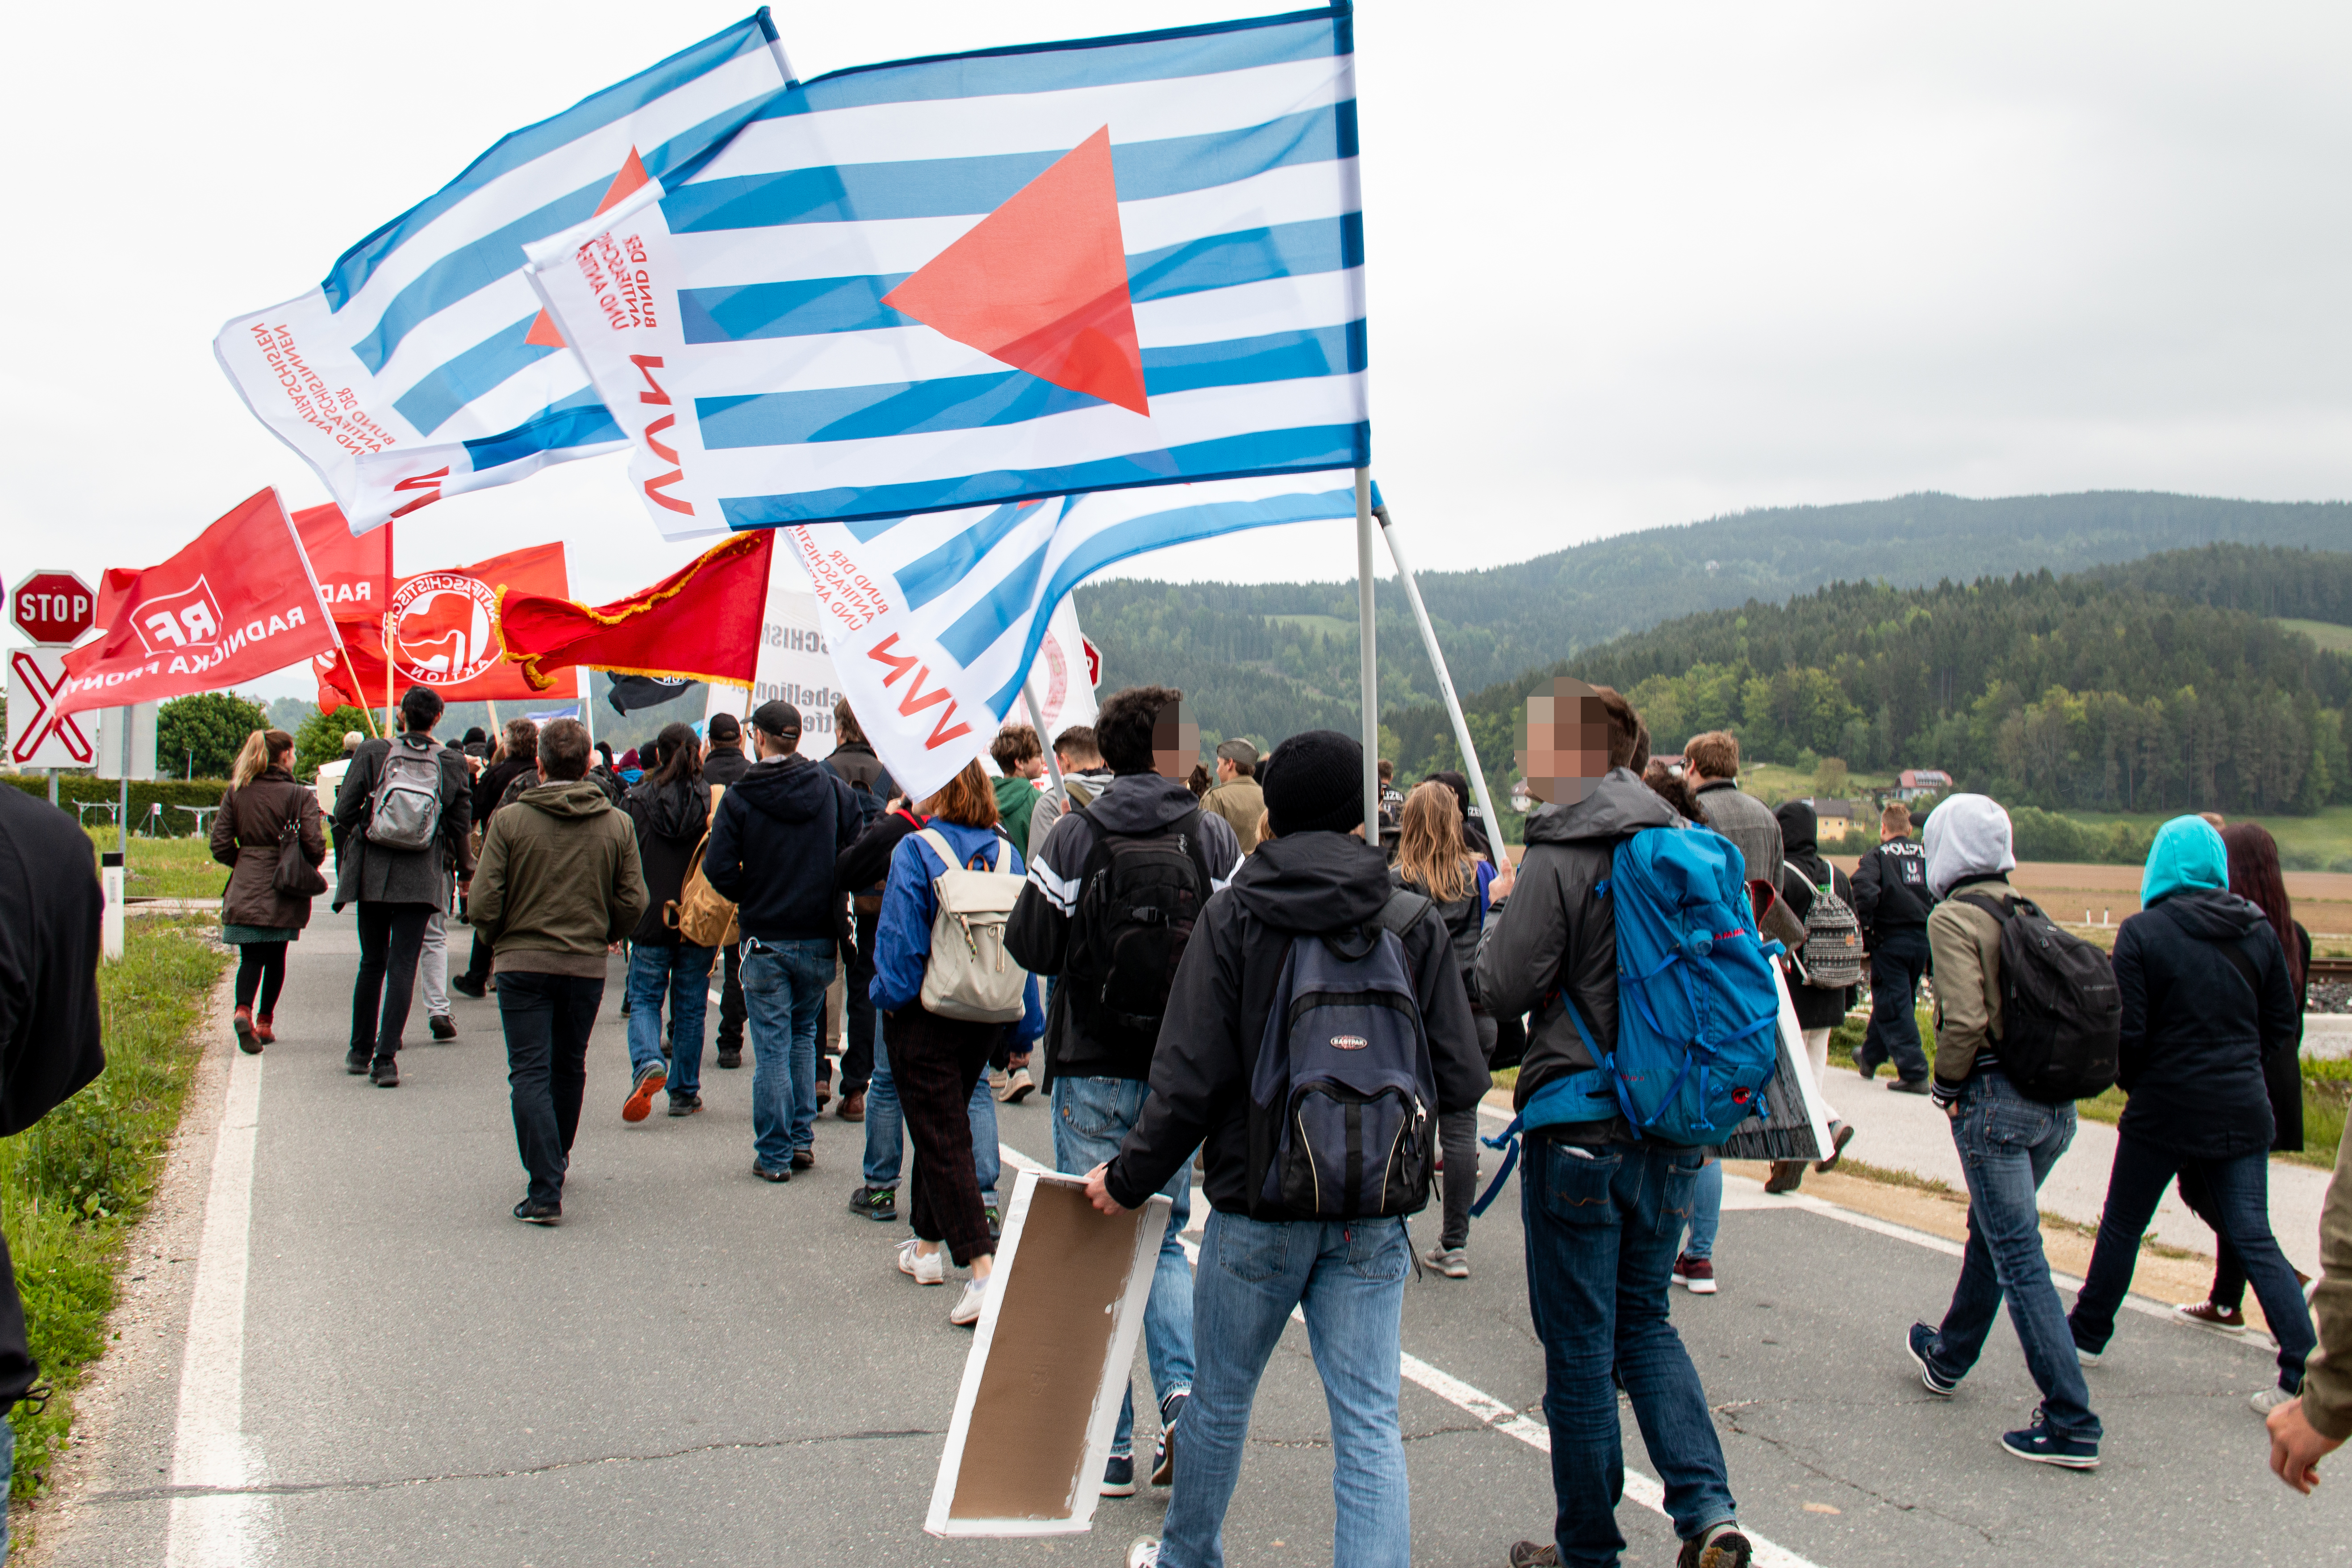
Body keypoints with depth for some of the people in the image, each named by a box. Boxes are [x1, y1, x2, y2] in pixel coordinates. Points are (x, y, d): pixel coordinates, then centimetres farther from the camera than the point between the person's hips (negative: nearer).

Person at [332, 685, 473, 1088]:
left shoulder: (372, 753, -2)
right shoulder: (453, 762, -2)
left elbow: (344, 813, -2)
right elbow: (460, 823, 0)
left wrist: (346, 863, 13)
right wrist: (464, 866, 17)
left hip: (373, 873, 1)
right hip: (422, 877, -1)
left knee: (371, 963, 15)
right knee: (403, 966, 0)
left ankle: (360, 1053, 24)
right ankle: (386, 1059, -6)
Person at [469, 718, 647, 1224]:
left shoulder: (509, 821, -9)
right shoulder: (617, 825, -2)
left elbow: (482, 906, -10)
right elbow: (633, 902, -2)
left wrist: (501, 940, 10)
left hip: (522, 962, -3)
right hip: (587, 965, 3)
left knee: (530, 1074, -2)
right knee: (569, 1068, 21)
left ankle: (545, 1190, -11)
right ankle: (556, 1160, 37)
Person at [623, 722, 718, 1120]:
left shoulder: (639, 800, -5)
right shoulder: (711, 802, -6)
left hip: (651, 920, -1)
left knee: (644, 1000, 10)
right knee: (690, 1007, 10)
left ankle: (648, 1063, -17)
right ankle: (684, 1093, 15)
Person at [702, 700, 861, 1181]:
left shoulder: (740, 797, -9)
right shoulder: (833, 788, -2)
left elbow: (718, 869, -13)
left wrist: (751, 899, 5)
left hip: (766, 940, -3)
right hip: (820, 938, 3)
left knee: (771, 1046, 3)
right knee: (804, 1035, 20)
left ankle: (774, 1155, 7)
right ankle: (802, 1139, 20)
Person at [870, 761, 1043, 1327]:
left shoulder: (915, 850, -13)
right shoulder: (1006, 853, 1)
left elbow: (900, 940, -15)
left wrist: (890, 998, 0)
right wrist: (1025, 1024, 10)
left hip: (926, 1017, -5)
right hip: (985, 1017, 6)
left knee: (941, 1139, -2)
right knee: (943, 1126, 22)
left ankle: (983, 1269, -13)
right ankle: (927, 1243, 36)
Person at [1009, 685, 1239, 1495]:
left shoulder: (1073, 836, -7)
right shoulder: (1214, 838, -4)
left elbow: (1030, 947, -6)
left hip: (1094, 1069, -2)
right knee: (1163, 1238, 18)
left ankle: (1111, 1445, 10)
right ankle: (1184, 1392, -1)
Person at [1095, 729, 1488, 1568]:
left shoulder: (1232, 916, -7)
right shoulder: (1415, 923, -2)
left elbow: (1189, 1081, -11)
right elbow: (1462, 1082, -2)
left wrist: (1128, 1177, 2)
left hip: (1257, 1203, -1)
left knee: (1221, 1397, 18)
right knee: (1370, 1421, 3)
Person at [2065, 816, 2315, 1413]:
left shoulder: (2143, 933, -12)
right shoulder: (2259, 931, 1)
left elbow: (2126, 1034, -13)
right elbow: (2284, 1029, 5)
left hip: (2164, 1112, -3)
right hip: (2242, 1112, 3)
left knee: (2122, 1226, 14)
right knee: (2254, 1239, 5)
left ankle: (2088, 1334, 28)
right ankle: (2304, 1369, -3)